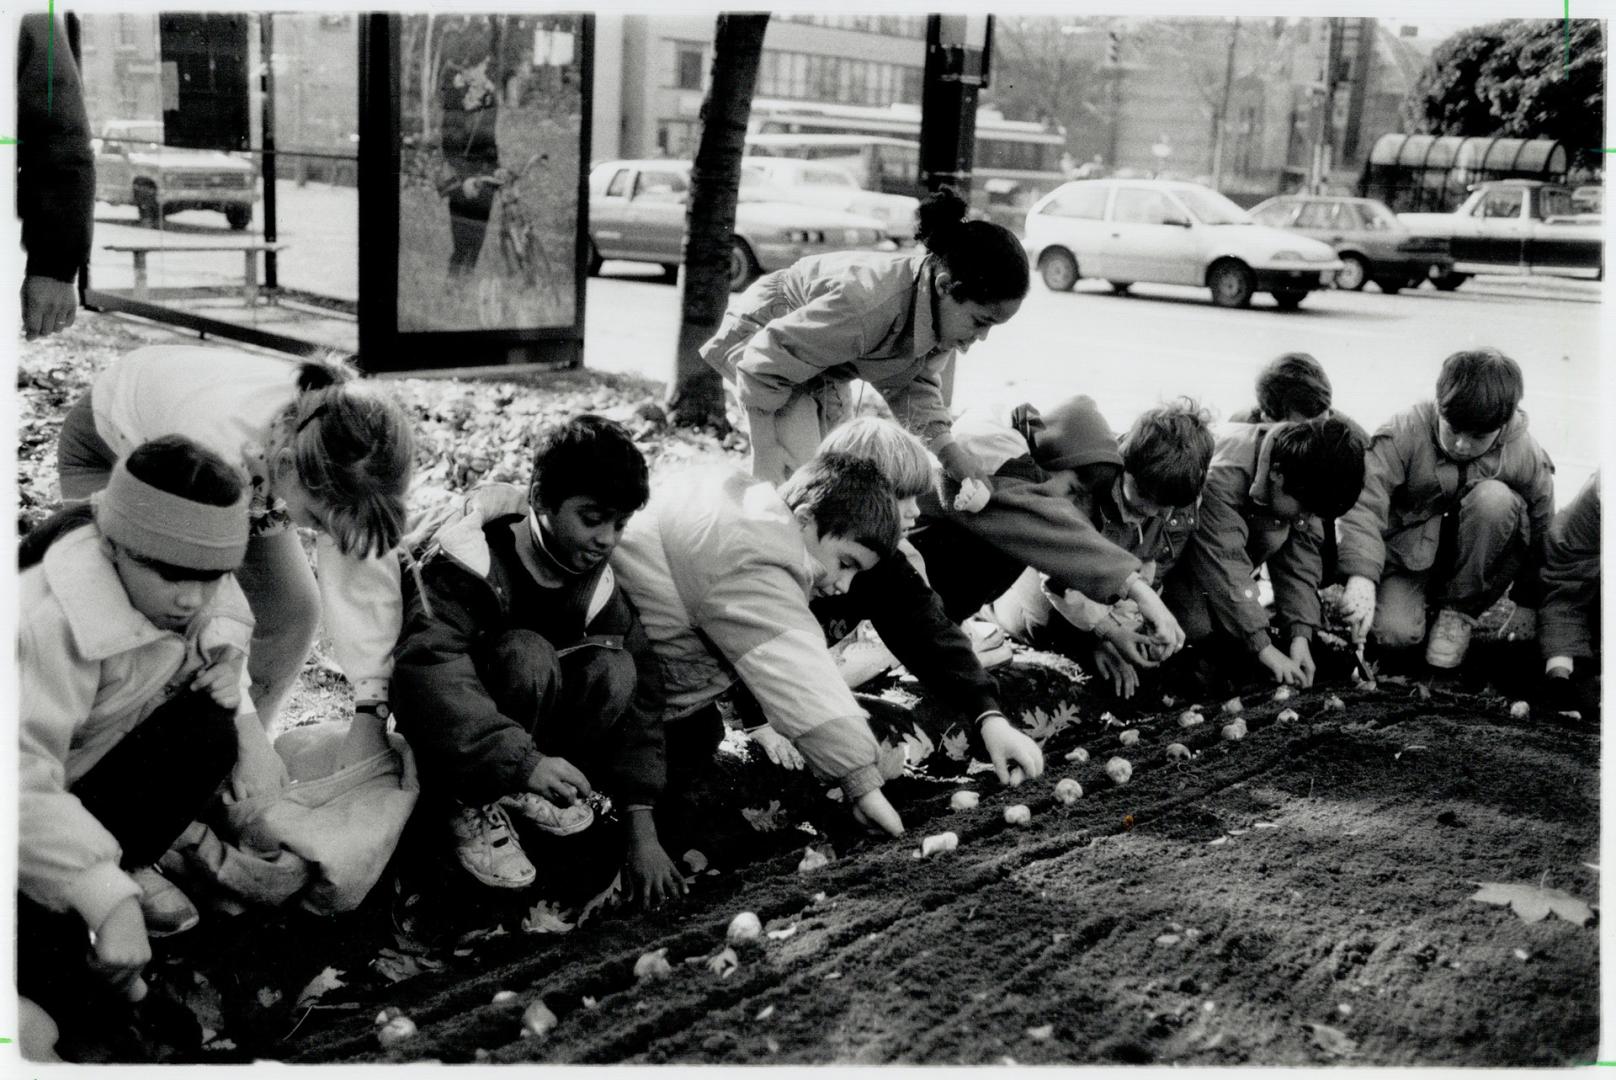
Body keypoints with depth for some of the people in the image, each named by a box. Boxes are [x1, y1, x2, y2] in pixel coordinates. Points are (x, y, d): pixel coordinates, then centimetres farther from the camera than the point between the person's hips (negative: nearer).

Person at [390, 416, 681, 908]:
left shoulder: (598, 582, -10)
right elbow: (424, 668, -41)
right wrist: (522, 760, -50)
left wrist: (642, 830, -20)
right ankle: (471, 807, -15)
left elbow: (636, 695, -13)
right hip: (448, 751, -5)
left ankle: (519, 794, -4)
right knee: (527, 656, -32)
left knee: (612, 672, -22)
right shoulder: (471, 560, -26)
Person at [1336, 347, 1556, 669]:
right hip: (1410, 554, -2)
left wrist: (1528, 604, 2)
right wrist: (1362, 576, -43)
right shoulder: (1403, 434, -22)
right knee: (1396, 632, -27)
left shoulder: (1527, 458, -15)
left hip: (1476, 558, 2)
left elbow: (1541, 530, -1)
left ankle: (1459, 610, -11)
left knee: (1494, 498, -29)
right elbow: (1364, 502, -31)